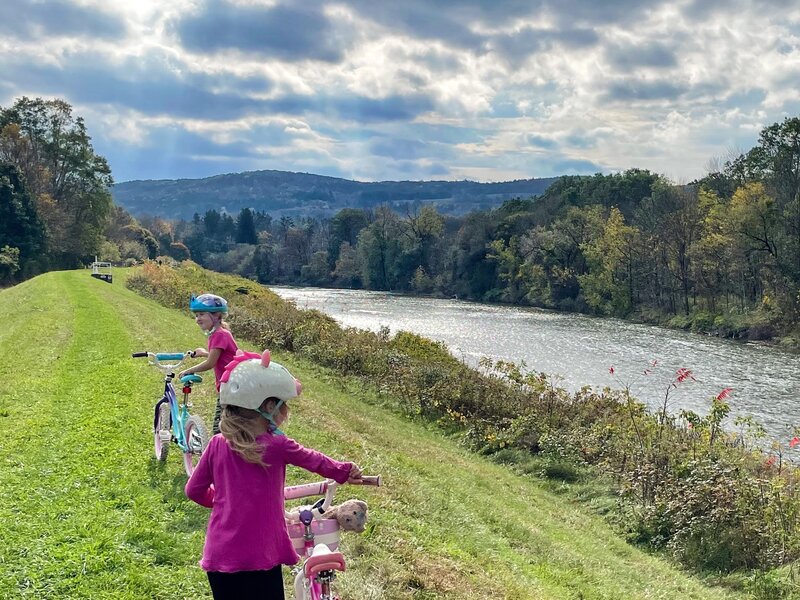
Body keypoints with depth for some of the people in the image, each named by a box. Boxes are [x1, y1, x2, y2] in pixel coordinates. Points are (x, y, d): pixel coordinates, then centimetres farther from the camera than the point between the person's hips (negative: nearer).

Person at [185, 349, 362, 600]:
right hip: (259, 559, -4)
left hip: (218, 557, 4)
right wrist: (343, 471, 27)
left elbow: (194, 490, 9)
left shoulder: (217, 445, -2)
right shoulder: (277, 446, -11)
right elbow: (315, 461, 8)